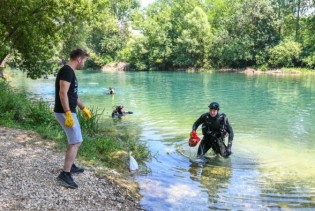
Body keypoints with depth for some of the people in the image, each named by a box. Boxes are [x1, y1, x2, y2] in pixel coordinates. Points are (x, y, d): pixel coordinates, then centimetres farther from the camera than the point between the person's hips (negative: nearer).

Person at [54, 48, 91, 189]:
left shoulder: (69, 71, 16)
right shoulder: (67, 71, -16)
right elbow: (63, 93, -25)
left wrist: (83, 108, 30)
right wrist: (68, 114, -29)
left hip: (69, 112, 10)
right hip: (65, 112, -10)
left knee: (73, 140, 21)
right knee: (76, 142, -9)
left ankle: (71, 166, 33)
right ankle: (65, 175, -7)